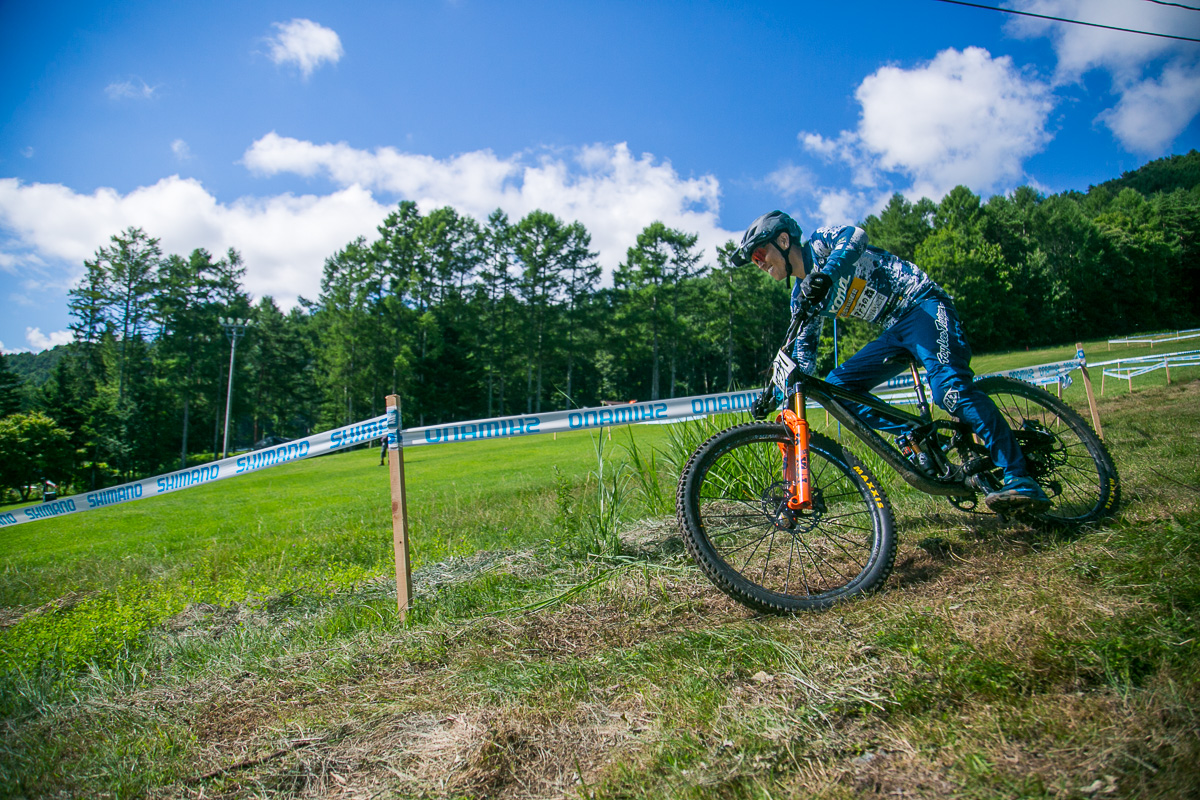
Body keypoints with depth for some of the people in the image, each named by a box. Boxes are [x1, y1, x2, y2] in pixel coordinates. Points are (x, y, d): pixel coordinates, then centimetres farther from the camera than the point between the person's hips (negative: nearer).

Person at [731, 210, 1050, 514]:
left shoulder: (820, 243, -4)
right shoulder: (802, 296, 15)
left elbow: (854, 236, -27)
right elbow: (804, 352, 16)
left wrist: (825, 273, -44)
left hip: (922, 304, -8)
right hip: (894, 331, 8)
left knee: (950, 388, -30)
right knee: (836, 385, -7)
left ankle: (1018, 479, -27)